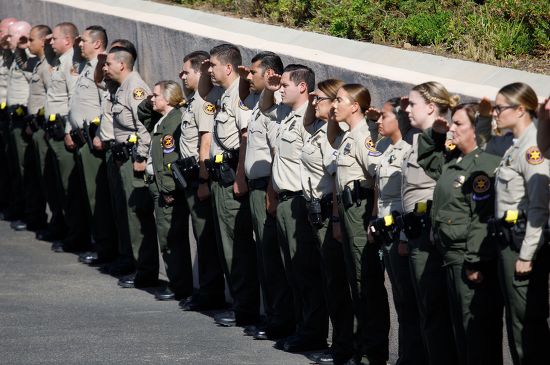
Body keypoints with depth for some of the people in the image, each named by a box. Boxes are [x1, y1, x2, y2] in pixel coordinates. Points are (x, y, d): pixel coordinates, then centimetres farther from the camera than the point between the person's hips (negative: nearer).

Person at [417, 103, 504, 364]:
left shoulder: (485, 165, -15)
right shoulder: (450, 161, 14)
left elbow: (483, 218, -21)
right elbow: (425, 159, 36)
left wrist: (475, 262, -24)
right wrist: (434, 133, 18)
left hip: (473, 262, -10)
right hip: (452, 259, 10)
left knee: (477, 326, -5)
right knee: (460, 327, 15)